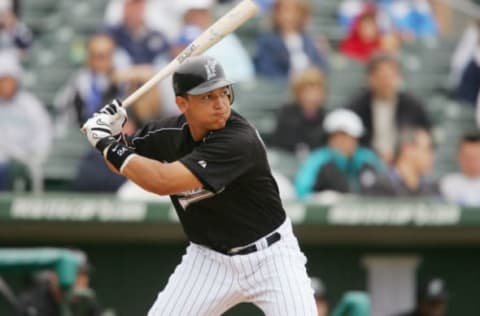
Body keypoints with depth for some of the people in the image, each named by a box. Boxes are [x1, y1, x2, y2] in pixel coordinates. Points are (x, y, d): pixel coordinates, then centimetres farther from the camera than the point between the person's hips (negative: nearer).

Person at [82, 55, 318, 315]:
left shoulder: (240, 140, -28)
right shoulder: (170, 133, -9)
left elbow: (164, 182, -35)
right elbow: (125, 166, 11)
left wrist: (107, 145, -25)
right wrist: (108, 133, -10)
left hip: (269, 256, -5)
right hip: (209, 260, 5)